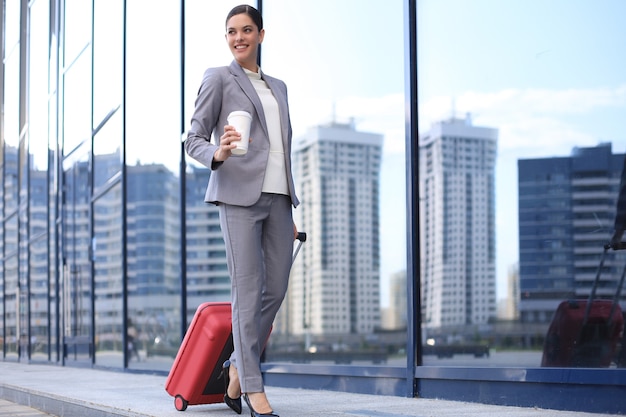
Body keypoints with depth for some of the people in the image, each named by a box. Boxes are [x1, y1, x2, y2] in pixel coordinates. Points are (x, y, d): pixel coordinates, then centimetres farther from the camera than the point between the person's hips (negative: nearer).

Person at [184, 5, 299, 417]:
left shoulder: (278, 87, 22)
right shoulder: (218, 78, 5)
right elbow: (193, 140, 0)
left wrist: (291, 212, 18)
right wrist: (217, 155, -23)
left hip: (278, 197, 6)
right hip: (240, 195, -6)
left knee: (276, 290, 4)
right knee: (249, 290, -8)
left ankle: (238, 365, 23)